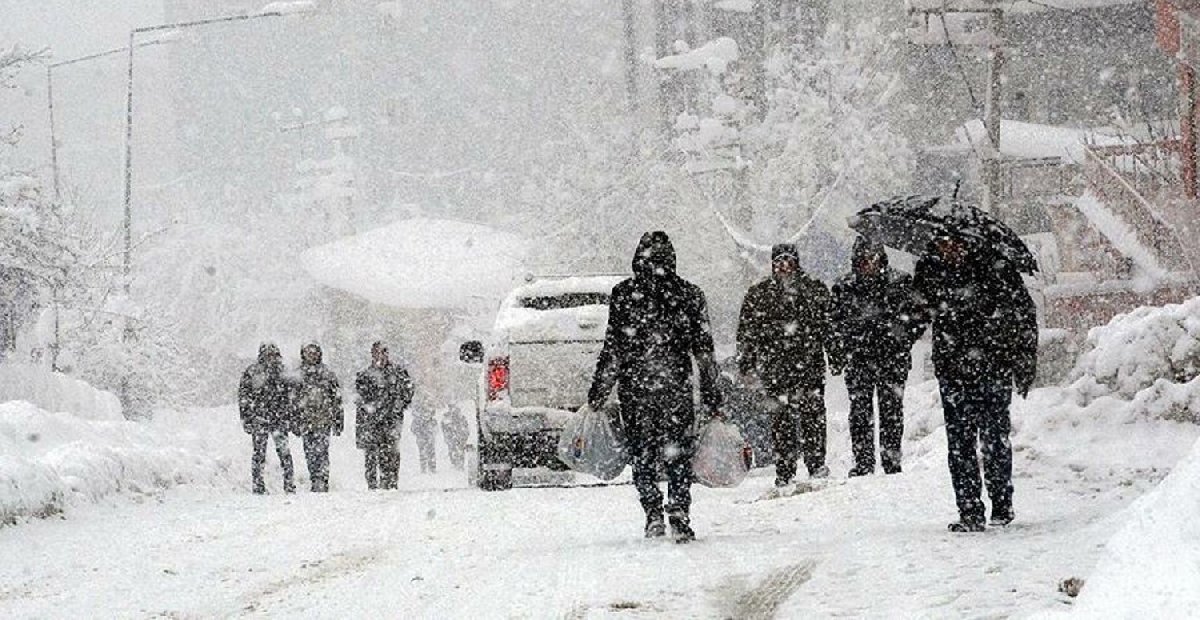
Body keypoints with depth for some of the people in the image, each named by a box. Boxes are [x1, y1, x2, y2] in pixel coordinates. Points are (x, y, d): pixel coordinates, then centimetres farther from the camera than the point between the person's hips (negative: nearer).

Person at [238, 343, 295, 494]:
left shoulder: (280, 372, 11)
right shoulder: (252, 372, 0)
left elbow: (286, 398, 17)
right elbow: (243, 397, 1)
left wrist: (288, 418, 13)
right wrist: (246, 419, -5)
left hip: (279, 419, 3)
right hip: (258, 419, -3)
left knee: (284, 452, -5)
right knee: (259, 453, 0)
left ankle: (290, 486, -2)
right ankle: (258, 487, 7)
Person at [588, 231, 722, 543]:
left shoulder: (624, 294, -3)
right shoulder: (690, 295, 2)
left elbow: (613, 350, -4)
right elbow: (704, 350, 3)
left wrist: (598, 393, 3)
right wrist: (711, 394, 9)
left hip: (634, 388, -1)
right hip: (677, 388, 1)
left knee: (642, 456, 10)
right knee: (678, 457, 8)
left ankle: (653, 515, -1)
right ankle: (680, 520, -2)